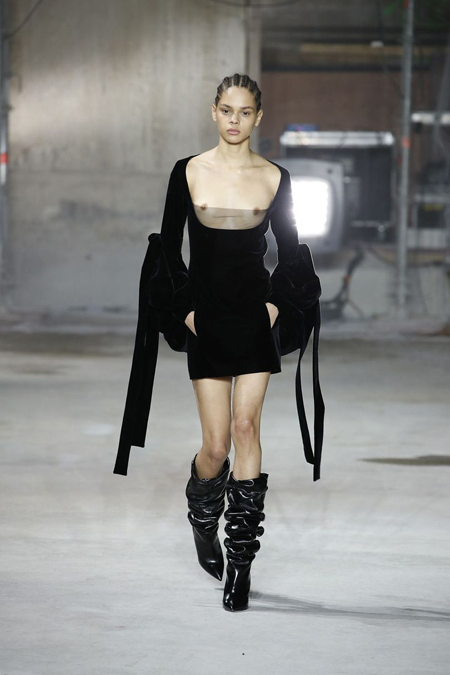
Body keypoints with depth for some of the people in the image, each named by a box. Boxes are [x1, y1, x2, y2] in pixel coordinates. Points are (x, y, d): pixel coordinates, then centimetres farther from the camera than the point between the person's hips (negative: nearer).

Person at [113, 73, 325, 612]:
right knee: (216, 444, -3)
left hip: (256, 319, 0)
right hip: (206, 319, 0)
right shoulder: (188, 173, 2)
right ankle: (202, 515, 31)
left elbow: (290, 251, 12)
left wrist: (277, 304, -1)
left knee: (245, 426, -10)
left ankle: (241, 558, -6)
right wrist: (185, 309, -1)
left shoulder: (274, 178, 3)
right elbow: (168, 248, 6)